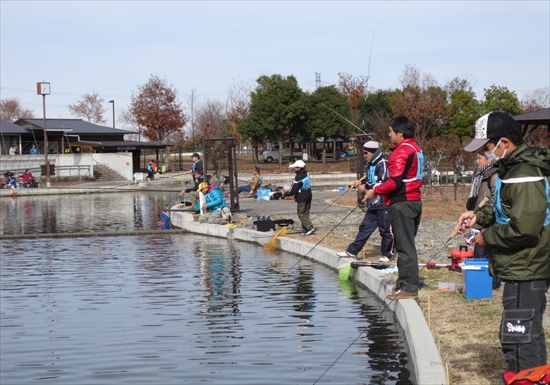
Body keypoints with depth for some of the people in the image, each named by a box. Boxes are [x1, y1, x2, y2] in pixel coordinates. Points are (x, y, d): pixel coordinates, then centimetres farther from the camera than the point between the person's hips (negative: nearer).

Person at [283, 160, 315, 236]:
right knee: (306, 214, 14)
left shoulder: (298, 178, -22)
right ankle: (306, 230, 16)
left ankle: (310, 228, -9)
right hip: (308, 197, 9)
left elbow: (293, 190, -19)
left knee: (301, 214, -1)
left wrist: (285, 194, -5)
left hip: (302, 199, -9)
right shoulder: (306, 174, 5)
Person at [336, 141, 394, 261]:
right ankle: (352, 251, 12)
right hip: (373, 204, 9)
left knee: (385, 229, 2)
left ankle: (387, 254, 13)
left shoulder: (383, 164, -13)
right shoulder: (371, 165, 16)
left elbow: (383, 183, -20)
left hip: (384, 203, -9)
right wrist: (361, 183, 6)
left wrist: (366, 186, -16)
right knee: (365, 227, 10)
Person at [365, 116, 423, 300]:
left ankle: (409, 288, -6)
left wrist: (375, 191, -8)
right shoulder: (416, 149, 16)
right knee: (406, 245, 16)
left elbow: (395, 182, -21)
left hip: (402, 203, -10)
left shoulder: (402, 151, -15)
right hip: (414, 201, 10)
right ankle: (404, 283, 23)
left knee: (405, 246, -7)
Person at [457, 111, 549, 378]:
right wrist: (480, 216, 8)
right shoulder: (513, 168, 11)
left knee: (520, 336, -7)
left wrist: (487, 237, -14)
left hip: (524, 270, -11)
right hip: (523, 268, 11)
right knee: (528, 333, 20)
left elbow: (523, 228, -28)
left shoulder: (524, 175, -22)